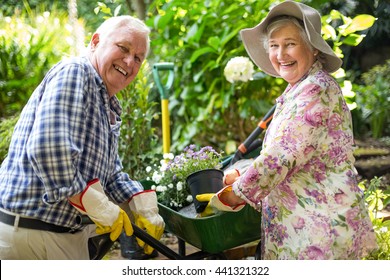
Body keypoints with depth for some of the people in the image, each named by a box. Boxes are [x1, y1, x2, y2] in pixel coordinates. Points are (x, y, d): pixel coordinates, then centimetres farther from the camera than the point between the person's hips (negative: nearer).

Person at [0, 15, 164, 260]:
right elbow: (47, 149, -29)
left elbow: (110, 174, 19)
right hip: (31, 232, -10)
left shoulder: (109, 109, 16)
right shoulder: (74, 72, -15)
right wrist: (102, 209, -21)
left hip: (69, 233, 10)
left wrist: (144, 209, 1)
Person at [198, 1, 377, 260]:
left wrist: (228, 198, -13)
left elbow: (280, 157, -21)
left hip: (321, 225, -9)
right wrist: (243, 181, 14)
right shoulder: (296, 91, 13)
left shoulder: (316, 89, -17)